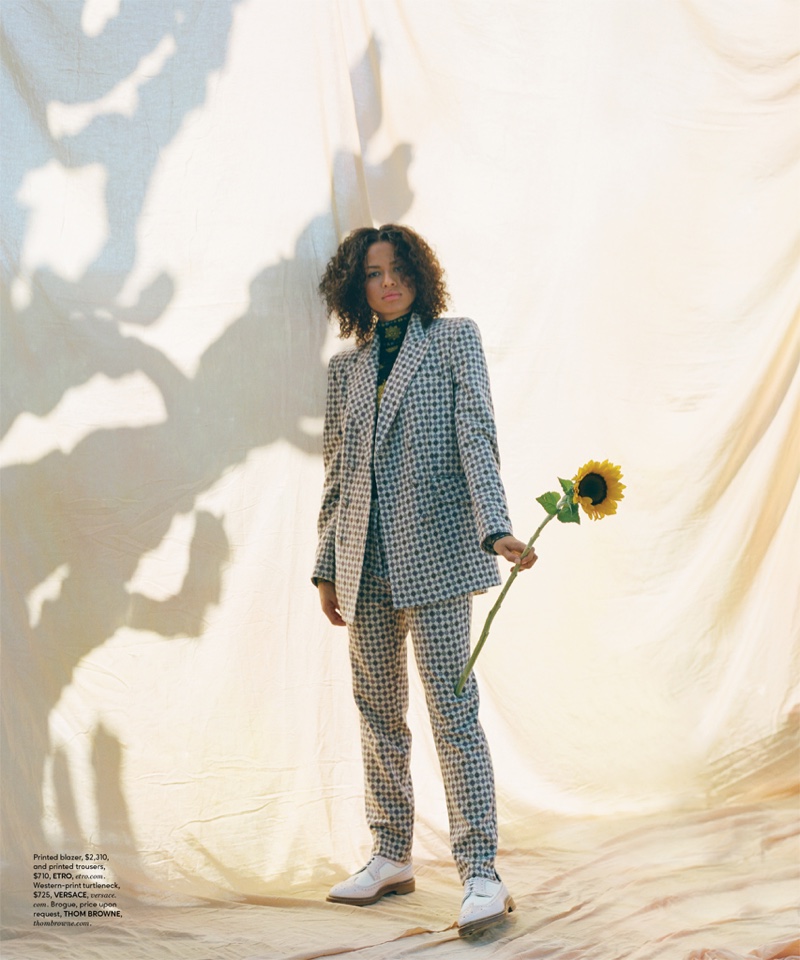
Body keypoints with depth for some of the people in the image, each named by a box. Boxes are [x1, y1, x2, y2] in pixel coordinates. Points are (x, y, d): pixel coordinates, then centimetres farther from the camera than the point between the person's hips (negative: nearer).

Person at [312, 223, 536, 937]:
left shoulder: (454, 339, 4)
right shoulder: (347, 368, 15)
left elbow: (476, 435, -8)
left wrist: (495, 526, -21)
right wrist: (326, 567, 15)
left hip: (432, 550, -5)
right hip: (366, 561, 5)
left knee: (451, 708, -9)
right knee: (378, 710, 10)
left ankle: (481, 871, -6)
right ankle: (392, 857, 21)